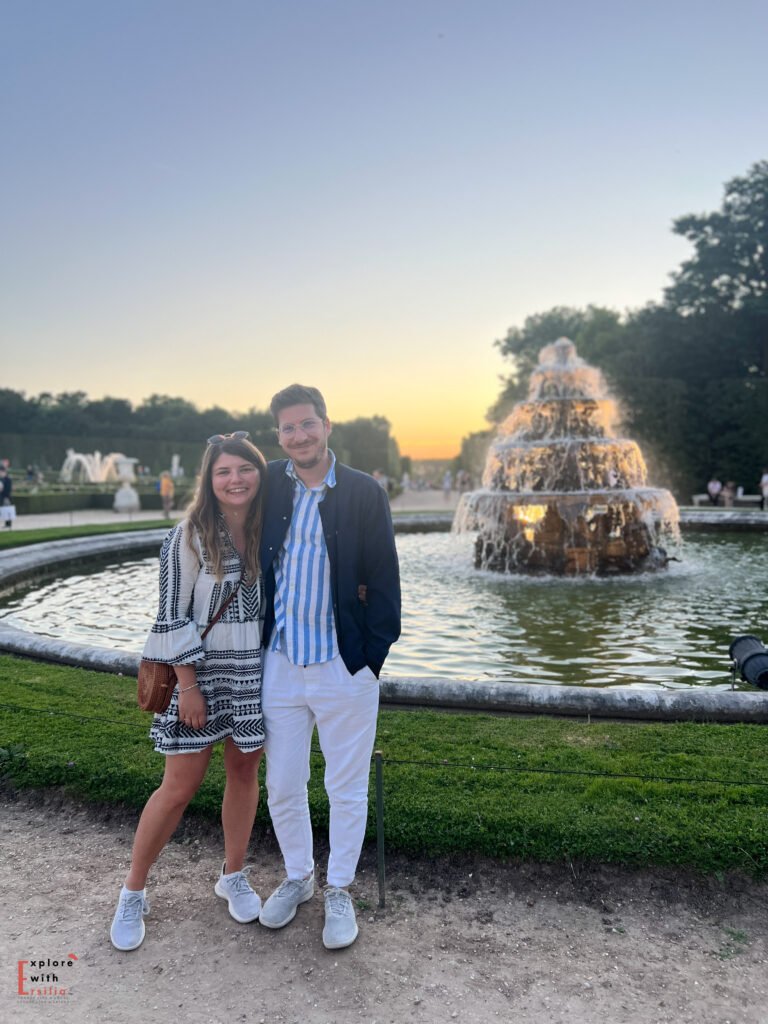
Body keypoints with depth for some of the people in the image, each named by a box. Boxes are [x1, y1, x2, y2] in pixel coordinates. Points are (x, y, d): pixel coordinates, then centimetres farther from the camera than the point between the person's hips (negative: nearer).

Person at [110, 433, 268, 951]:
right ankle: (133, 893, 24)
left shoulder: (270, 532, 1)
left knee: (245, 772, 14)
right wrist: (188, 686, -13)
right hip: (201, 672, -4)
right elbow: (172, 617, -12)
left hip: (255, 672, 4)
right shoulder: (189, 536, -12)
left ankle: (234, 876, 35)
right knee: (179, 787, 3)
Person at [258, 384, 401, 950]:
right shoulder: (269, 485, 2)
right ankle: (298, 877, 40)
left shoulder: (365, 493, -5)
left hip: (344, 666, -2)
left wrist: (374, 655, -6)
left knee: (347, 790, 11)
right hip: (279, 663, 3)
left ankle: (340, 891, 33)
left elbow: (384, 579, -3)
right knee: (283, 787, 15)